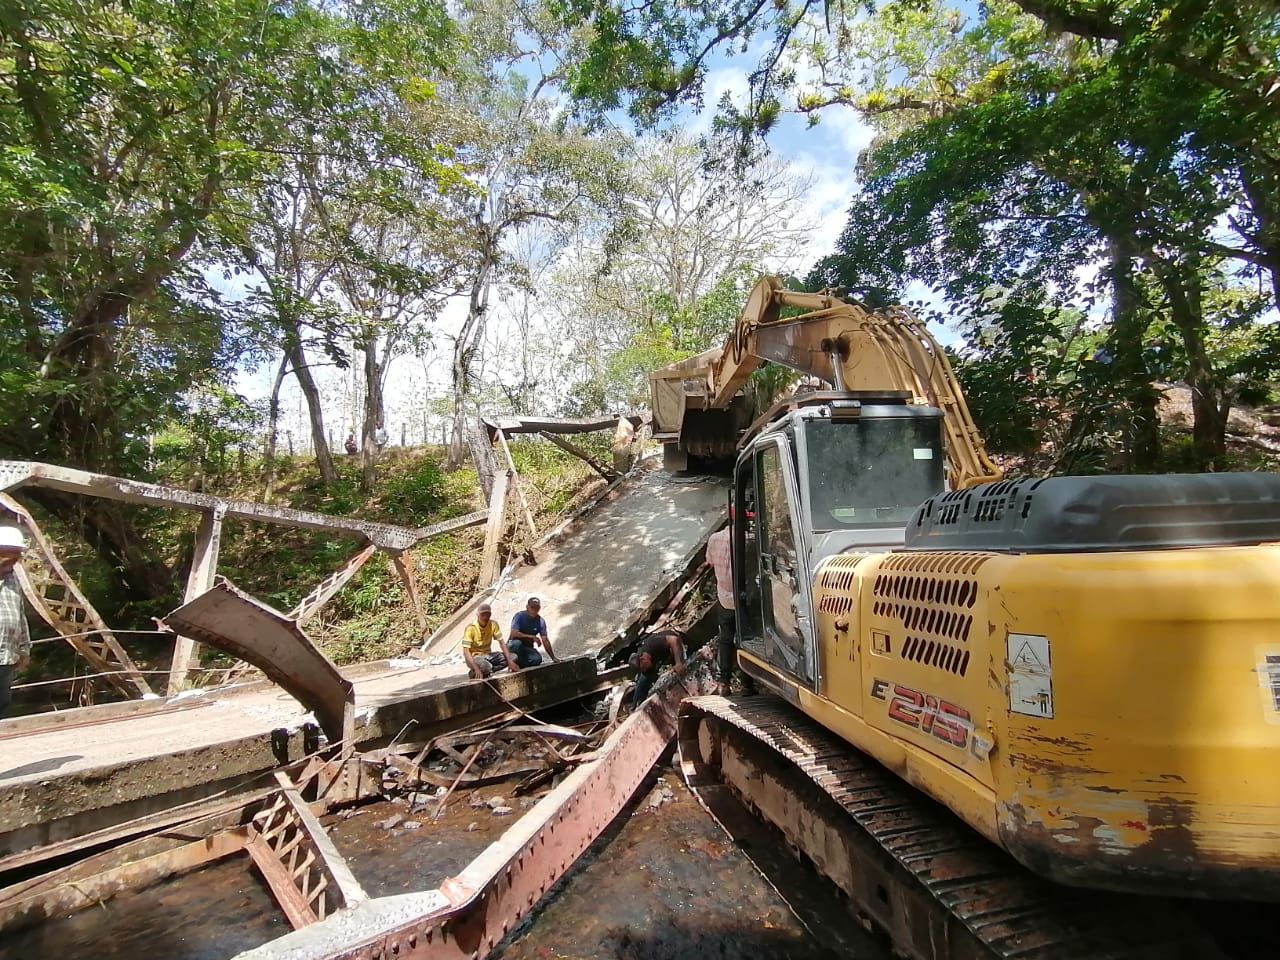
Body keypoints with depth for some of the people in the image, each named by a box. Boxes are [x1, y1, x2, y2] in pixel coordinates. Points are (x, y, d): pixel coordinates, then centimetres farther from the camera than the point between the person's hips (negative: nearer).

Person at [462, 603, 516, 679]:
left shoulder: (493, 624, -5)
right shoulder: (471, 628, -19)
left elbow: (502, 643, -8)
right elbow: (466, 651, -25)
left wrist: (510, 661, -23)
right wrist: (476, 669, -39)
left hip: (488, 655, 6)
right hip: (475, 657, -5)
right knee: (485, 666, -39)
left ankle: (485, 672, -10)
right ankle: (475, 674, -5)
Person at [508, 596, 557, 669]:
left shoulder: (541, 621, -4)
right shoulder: (519, 615, -14)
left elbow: (545, 640, -5)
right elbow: (514, 633, -25)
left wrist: (553, 658, -11)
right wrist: (532, 637, -23)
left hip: (527, 648, 3)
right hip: (513, 645, -3)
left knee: (537, 659, -28)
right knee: (517, 643, -38)